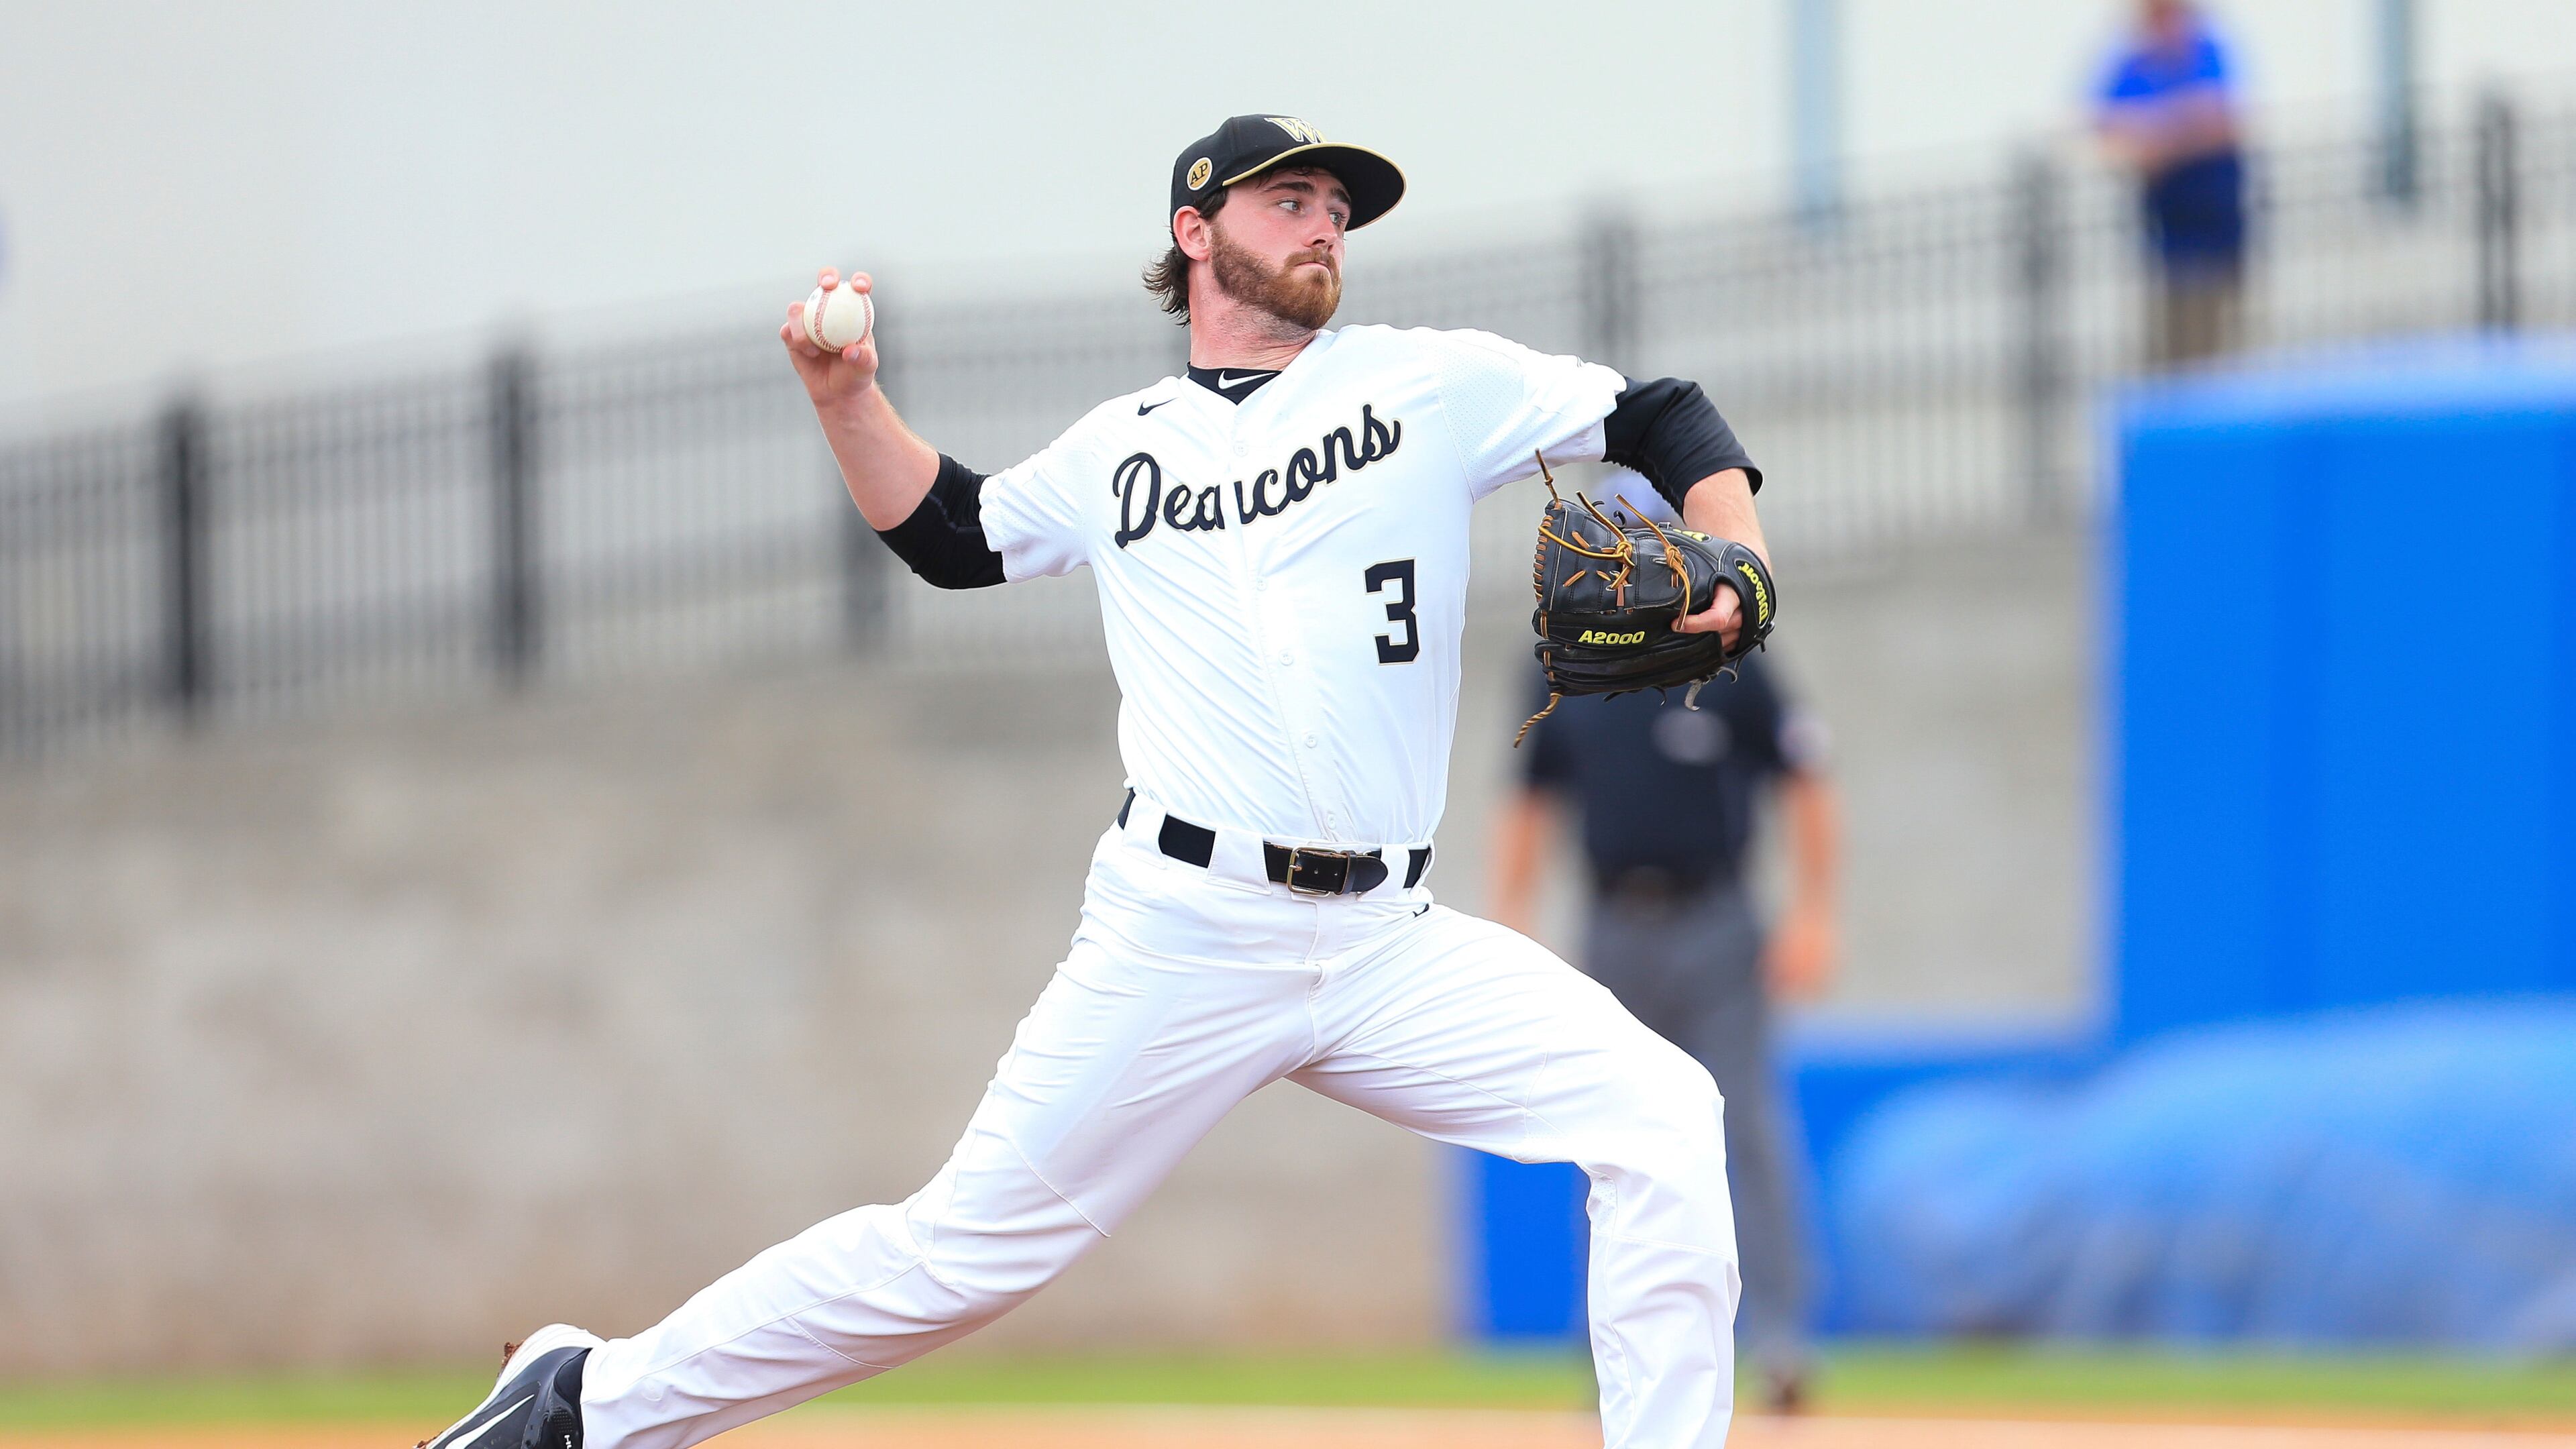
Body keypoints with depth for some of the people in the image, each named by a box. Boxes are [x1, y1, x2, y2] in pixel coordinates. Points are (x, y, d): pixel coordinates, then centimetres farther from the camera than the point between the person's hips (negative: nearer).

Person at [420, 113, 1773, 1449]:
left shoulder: (1431, 382, 8)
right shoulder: (1123, 448, 13)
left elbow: (1663, 421, 10)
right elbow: (950, 532, 27)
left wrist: (1737, 567, -8)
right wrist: (845, 392, 12)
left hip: (1390, 942, 1)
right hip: (1186, 928, -1)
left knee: (1659, 1119, -18)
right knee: (963, 1252, -3)